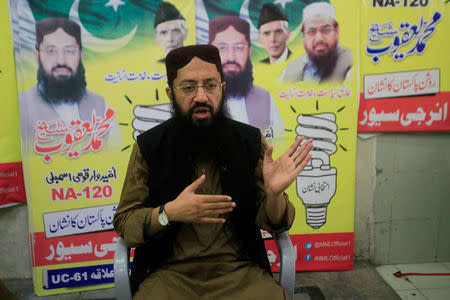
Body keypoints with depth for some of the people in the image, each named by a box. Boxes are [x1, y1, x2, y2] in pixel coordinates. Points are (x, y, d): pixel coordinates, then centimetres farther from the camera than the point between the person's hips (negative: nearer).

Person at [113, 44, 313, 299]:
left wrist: (273, 194, -23)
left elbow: (273, 224, 0)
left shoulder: (250, 141, -3)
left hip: (239, 269, 2)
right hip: (169, 272, -1)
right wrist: (168, 213, -21)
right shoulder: (149, 146, -5)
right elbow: (123, 223, -2)